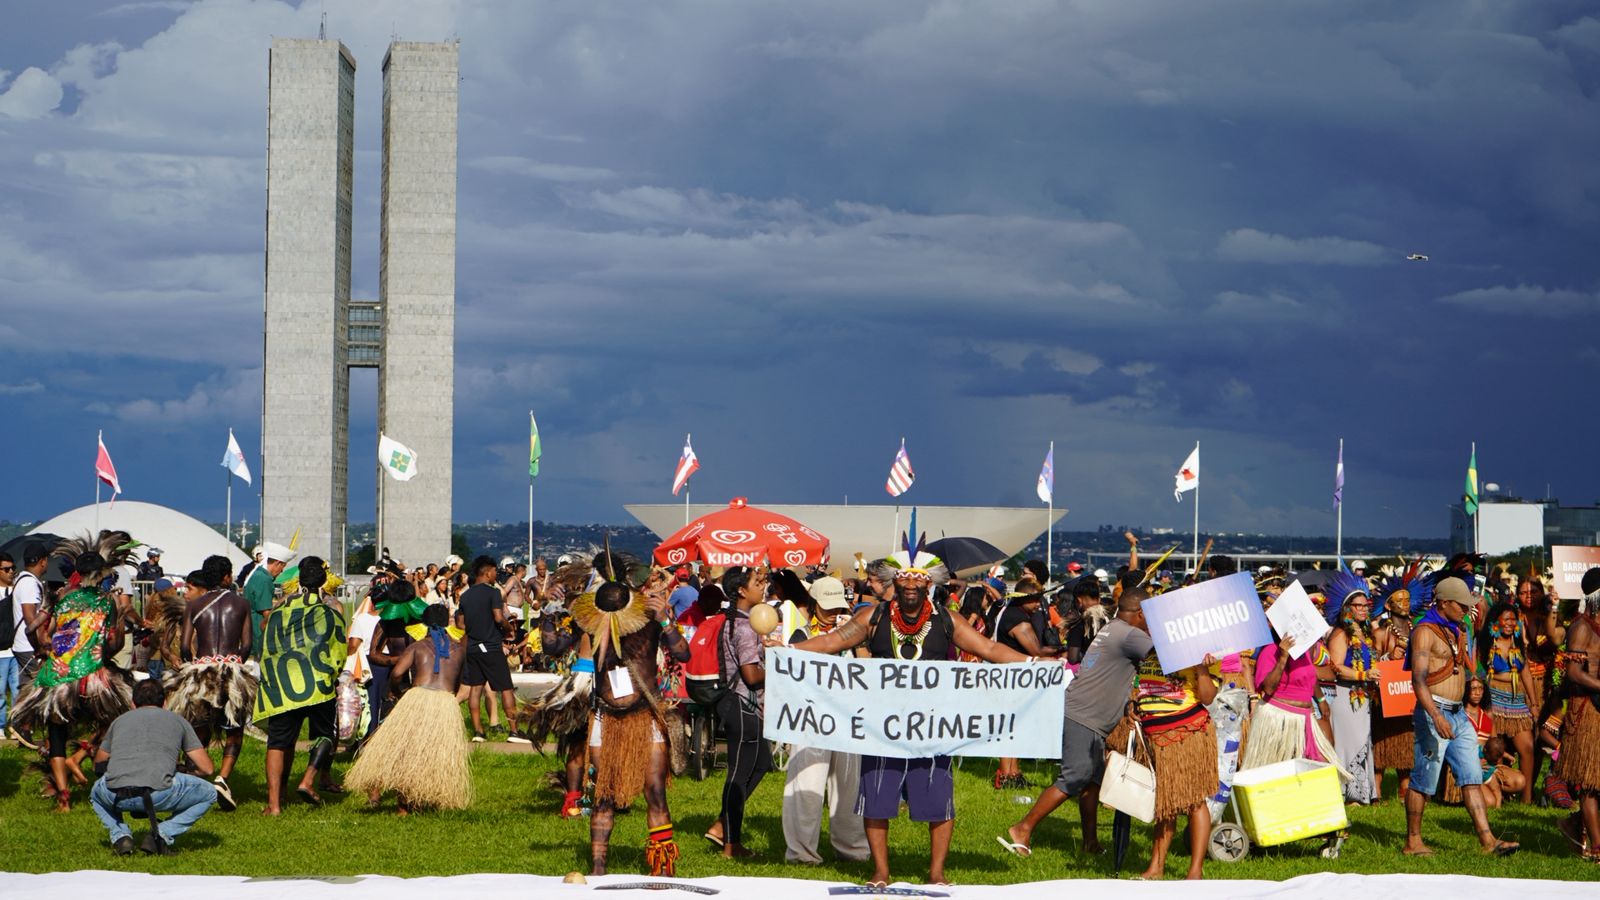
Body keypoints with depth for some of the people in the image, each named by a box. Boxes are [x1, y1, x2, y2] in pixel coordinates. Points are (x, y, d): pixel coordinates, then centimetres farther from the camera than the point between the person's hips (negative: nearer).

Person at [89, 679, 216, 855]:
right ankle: (161, 836, 5)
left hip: (116, 797, 3)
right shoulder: (177, 721, 22)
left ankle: (120, 836, 12)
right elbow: (206, 768, 22)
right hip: (158, 793, -3)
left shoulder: (120, 720, 28)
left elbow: (97, 765, 39)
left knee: (96, 794, 41)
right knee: (209, 794, 24)